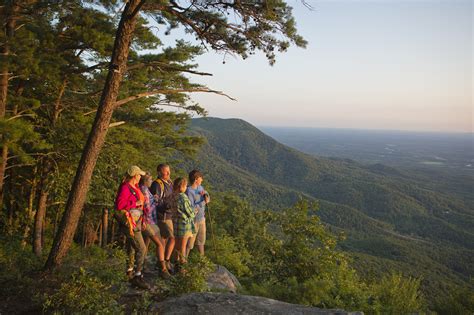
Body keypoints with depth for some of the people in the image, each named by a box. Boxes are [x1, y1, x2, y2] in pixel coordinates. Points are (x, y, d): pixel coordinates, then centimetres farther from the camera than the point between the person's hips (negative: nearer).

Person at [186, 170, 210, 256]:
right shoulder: (189, 191, -21)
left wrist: (206, 195, -12)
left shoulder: (200, 187, 2)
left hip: (202, 219, 8)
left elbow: (208, 199, 9)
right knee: (190, 243, 5)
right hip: (193, 220, -8)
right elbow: (191, 208, -25)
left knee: (201, 240, 23)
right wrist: (203, 202, -19)